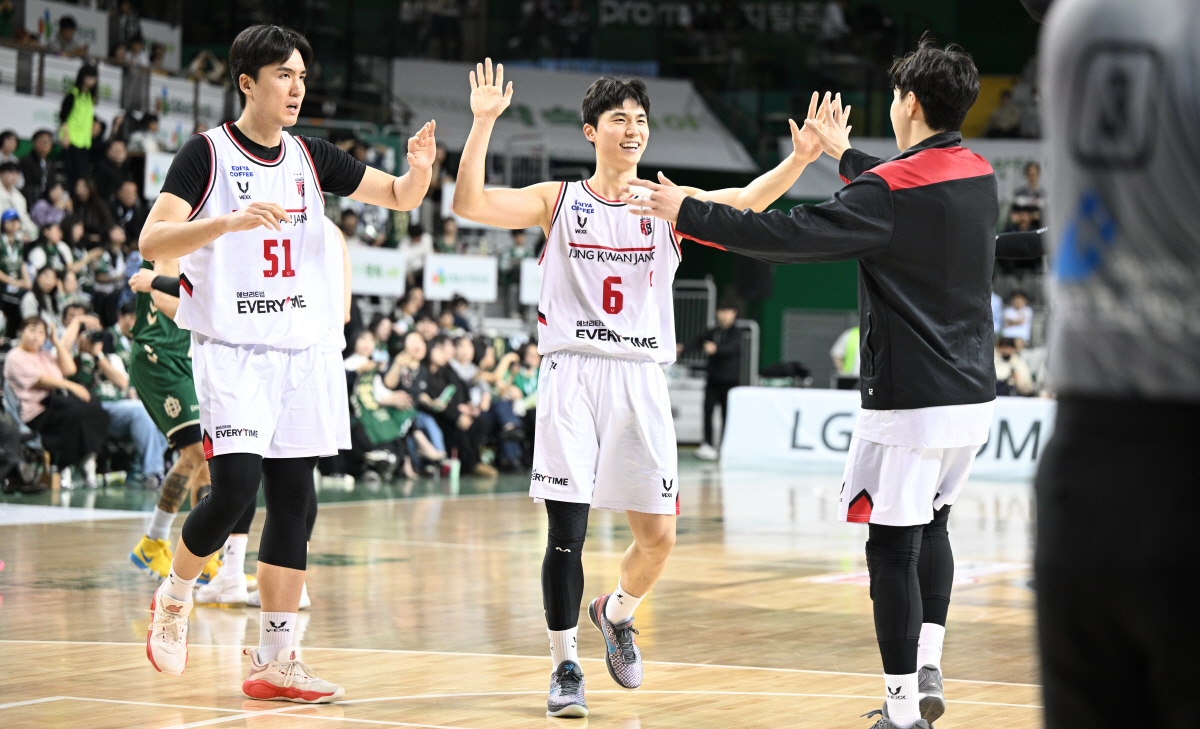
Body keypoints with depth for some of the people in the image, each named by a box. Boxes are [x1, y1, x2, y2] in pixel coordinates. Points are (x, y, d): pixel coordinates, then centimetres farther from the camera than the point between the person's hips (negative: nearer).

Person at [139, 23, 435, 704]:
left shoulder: (311, 156, 11)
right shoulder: (207, 153, -5)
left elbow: (400, 198, 13)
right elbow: (153, 242, -15)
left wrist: (421, 167, -10)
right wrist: (228, 220, -31)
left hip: (303, 352, 6)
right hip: (231, 349, -5)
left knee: (293, 503, 3)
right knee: (235, 489, -18)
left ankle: (274, 661, 8)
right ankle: (174, 598, 10)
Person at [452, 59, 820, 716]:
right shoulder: (557, 201, 6)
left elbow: (747, 202, -6)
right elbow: (470, 205, -7)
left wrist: (798, 159, -24)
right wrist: (483, 124, -20)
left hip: (640, 379, 2)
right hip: (572, 374, -2)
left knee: (658, 537, 2)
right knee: (566, 531, -7)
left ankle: (616, 612, 33)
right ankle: (564, 665, 8)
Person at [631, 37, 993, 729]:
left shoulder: (891, 191, -16)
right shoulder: (979, 174, 7)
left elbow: (784, 235, -18)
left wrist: (687, 212, -9)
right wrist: (845, 155, 44)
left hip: (911, 400, -8)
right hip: (975, 394, 8)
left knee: (893, 546, -2)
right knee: (931, 524, 23)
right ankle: (927, 669, 21)